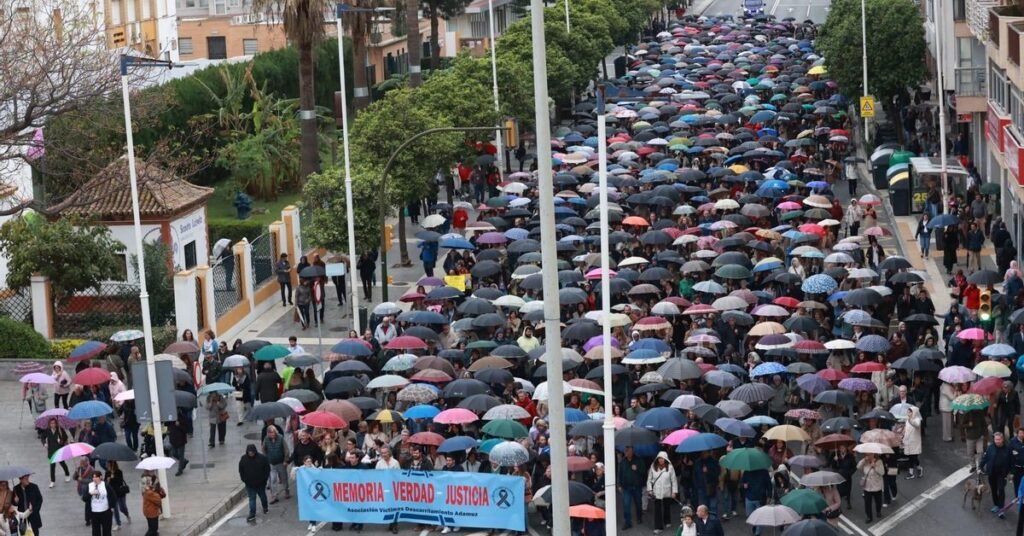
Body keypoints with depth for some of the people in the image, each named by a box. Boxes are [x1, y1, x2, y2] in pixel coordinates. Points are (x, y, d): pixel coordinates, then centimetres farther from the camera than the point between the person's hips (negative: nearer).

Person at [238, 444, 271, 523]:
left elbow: (267, 469, -4)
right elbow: (241, 470, 4)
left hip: (261, 483, 0)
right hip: (249, 484, 0)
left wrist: (265, 478, -9)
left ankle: (265, 508, 45)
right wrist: (244, 479, -2)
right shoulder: (244, 459, -6)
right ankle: (252, 514, 0)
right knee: (252, 498, -1)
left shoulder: (262, 458, -12)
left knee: (263, 496, 19)